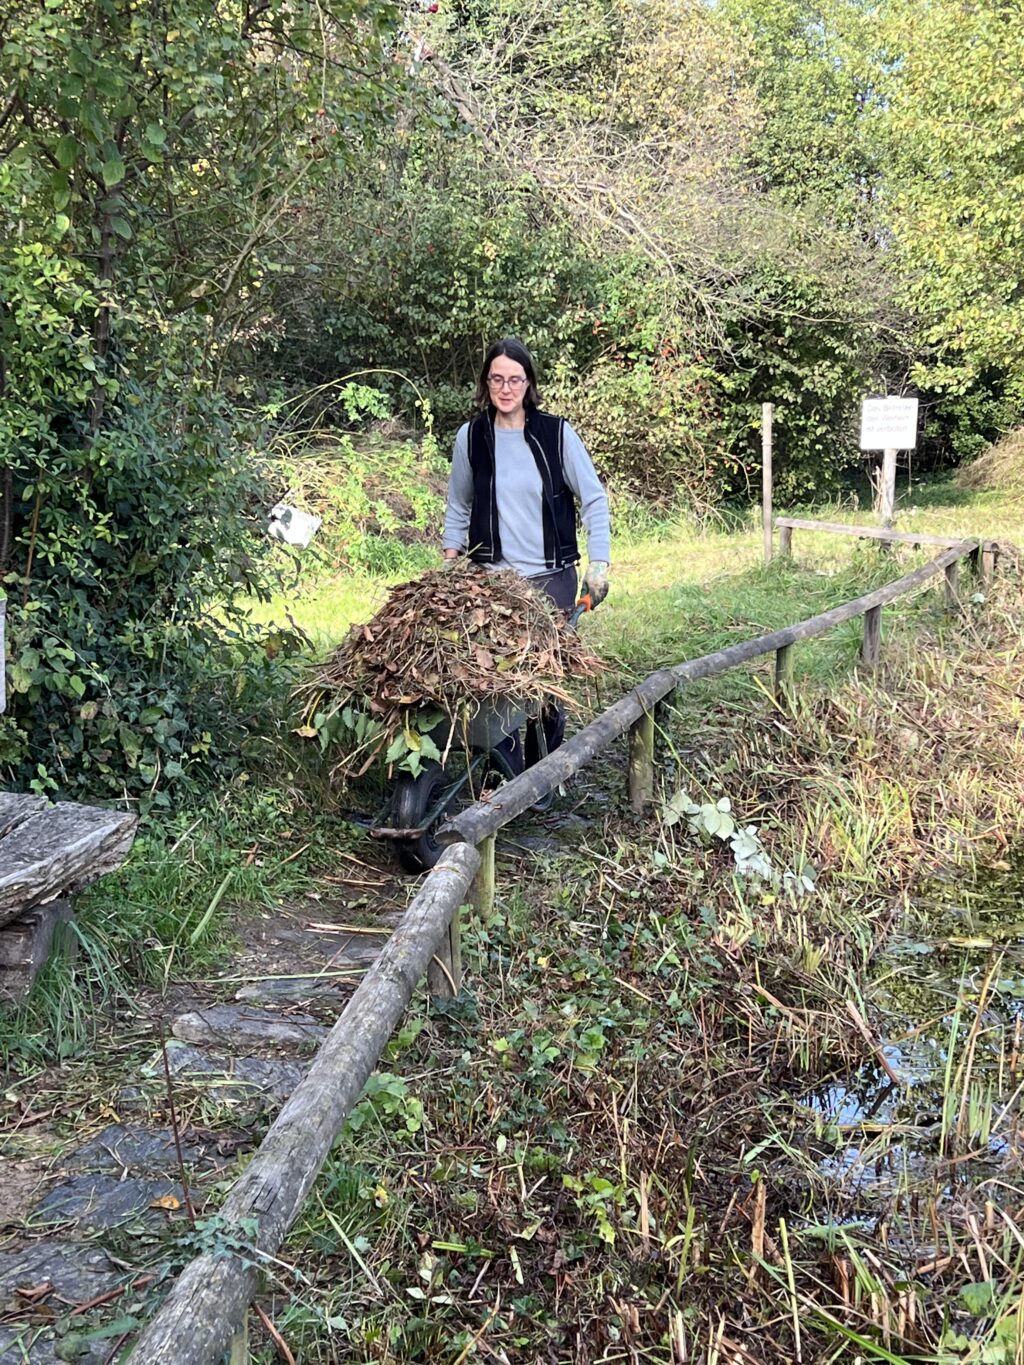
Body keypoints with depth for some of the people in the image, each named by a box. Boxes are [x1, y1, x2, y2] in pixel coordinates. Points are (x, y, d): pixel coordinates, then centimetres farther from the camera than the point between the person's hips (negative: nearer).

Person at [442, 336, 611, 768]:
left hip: (553, 578, -1)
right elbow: (458, 507, 14)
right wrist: (450, 562, 5)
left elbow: (594, 500, 1)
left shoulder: (556, 433, -1)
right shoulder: (471, 436, 3)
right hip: (492, 578, 1)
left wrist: (599, 563, -7)